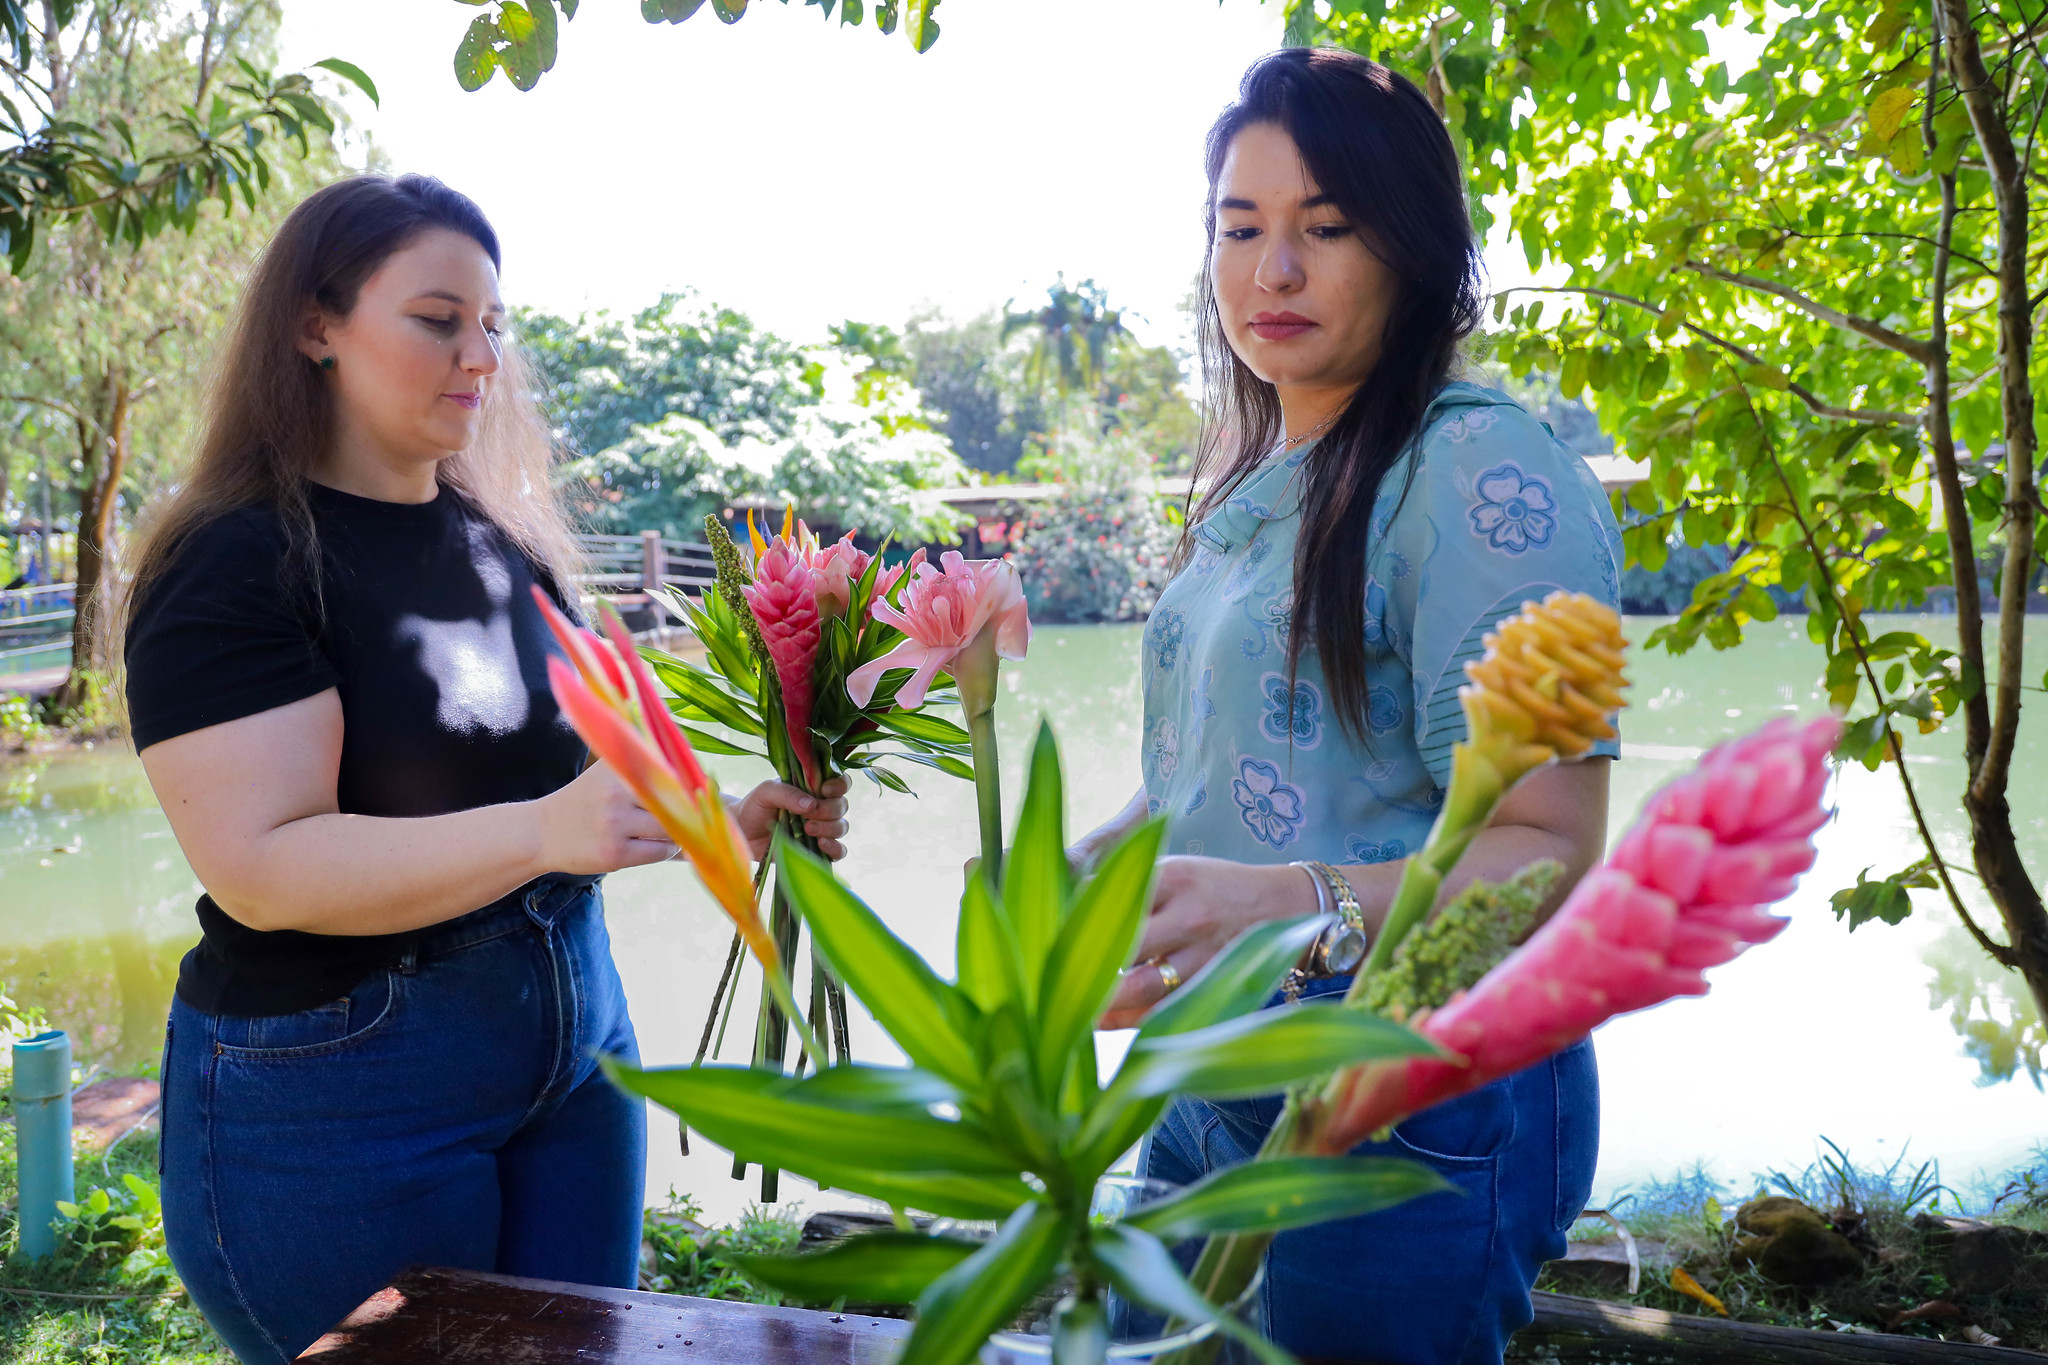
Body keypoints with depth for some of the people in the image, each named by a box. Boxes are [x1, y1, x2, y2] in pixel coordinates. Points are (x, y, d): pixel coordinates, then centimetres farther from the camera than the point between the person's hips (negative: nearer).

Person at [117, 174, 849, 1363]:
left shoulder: (505, 542, 7)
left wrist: (724, 826, -1)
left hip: (573, 1040, 7)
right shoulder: (237, 566, -13)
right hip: (336, 1090, -6)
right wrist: (541, 832, -35)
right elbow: (261, 867, -23)